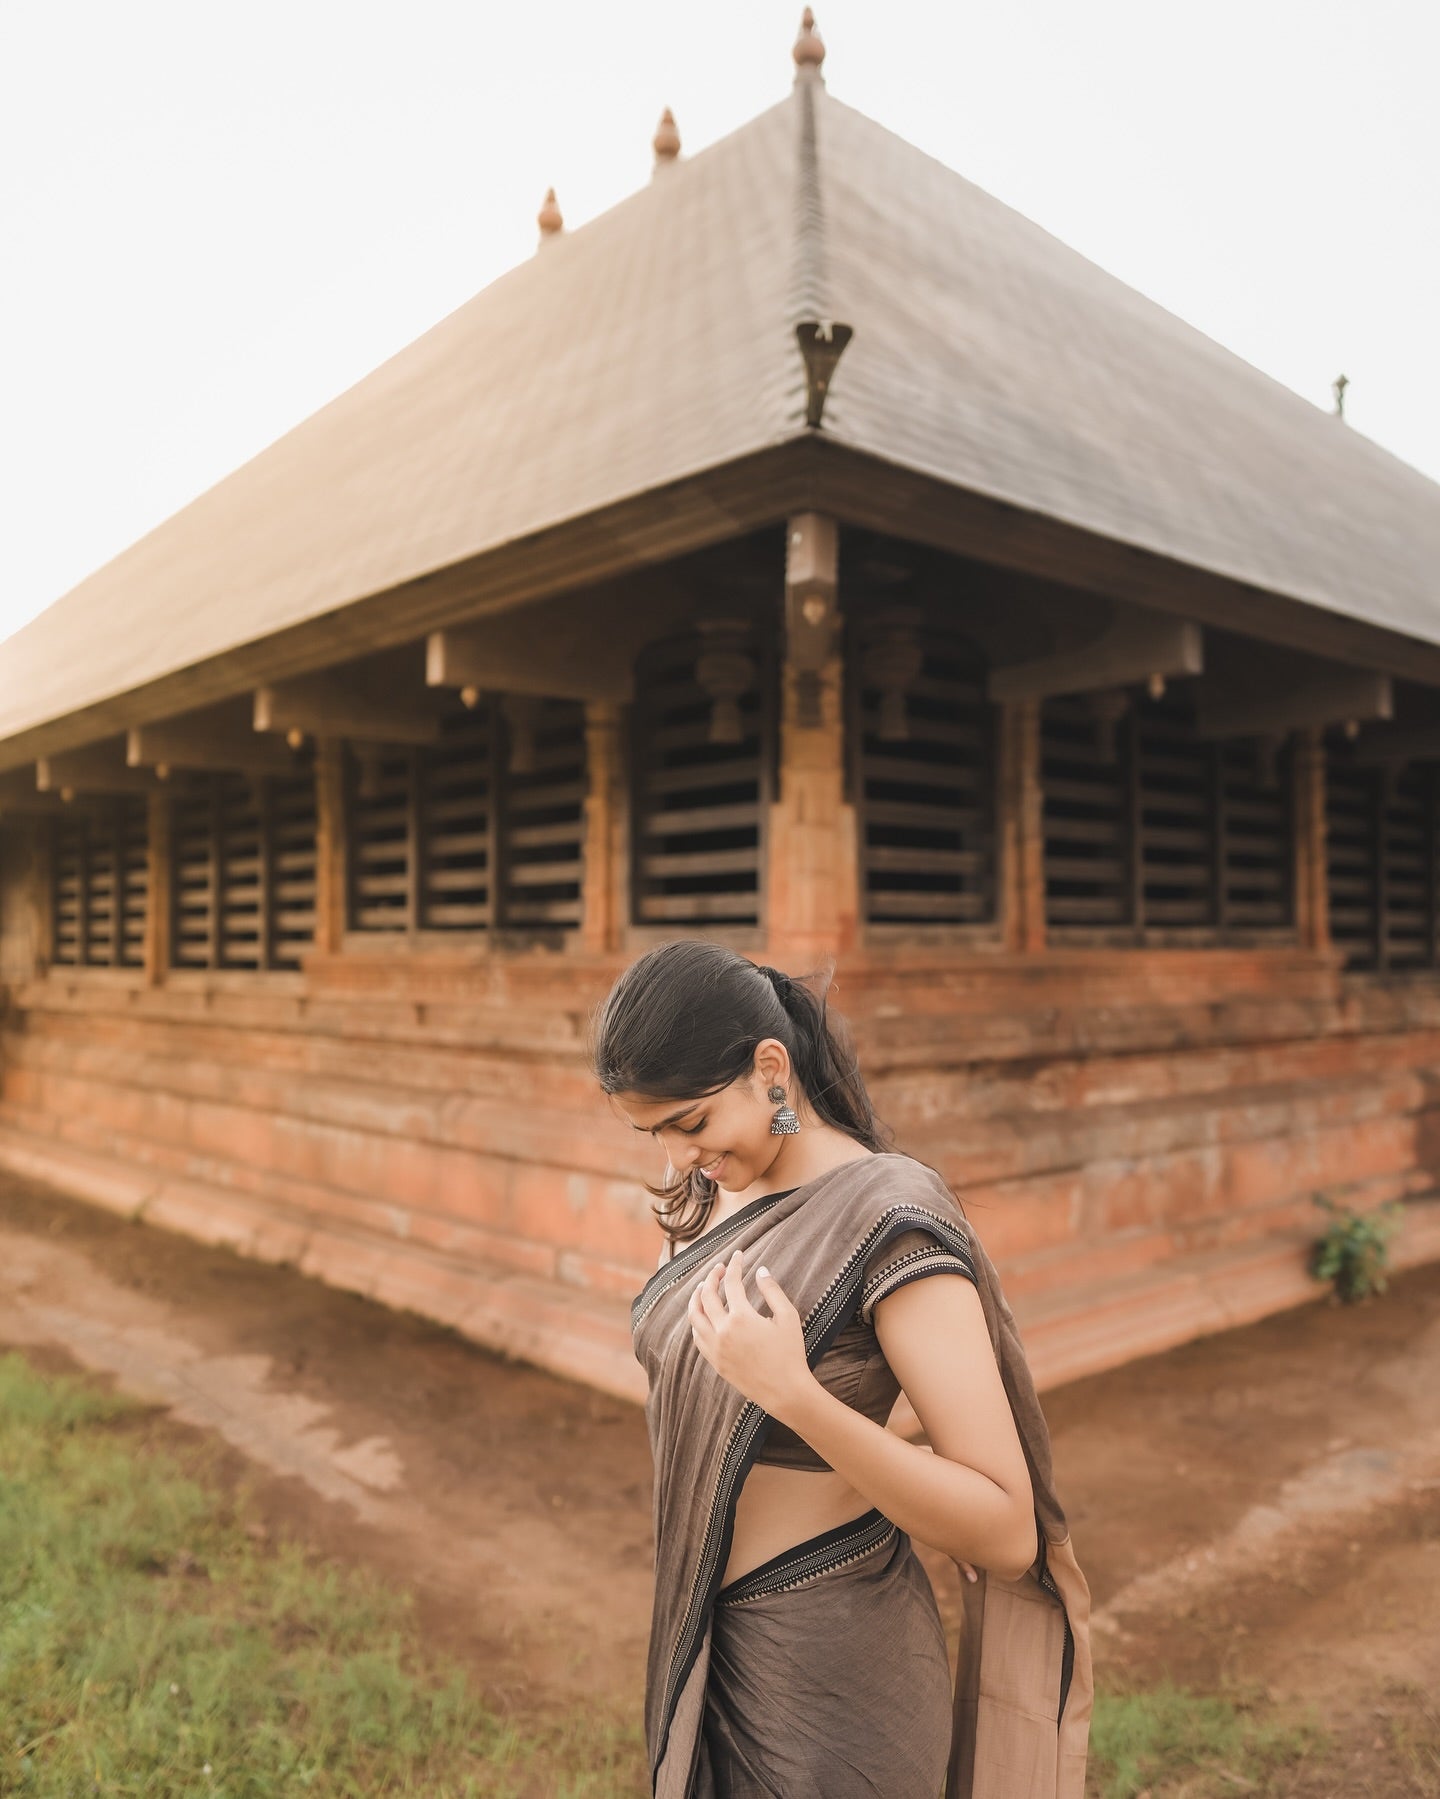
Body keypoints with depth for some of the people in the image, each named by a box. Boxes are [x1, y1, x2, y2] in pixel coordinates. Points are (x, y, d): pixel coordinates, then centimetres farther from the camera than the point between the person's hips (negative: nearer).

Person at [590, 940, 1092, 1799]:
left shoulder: (892, 1219, -24)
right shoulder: (709, 1197, -2)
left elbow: (1007, 1530, -24)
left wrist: (792, 1393, -35)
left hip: (830, 1670, -7)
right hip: (712, 1637, 7)